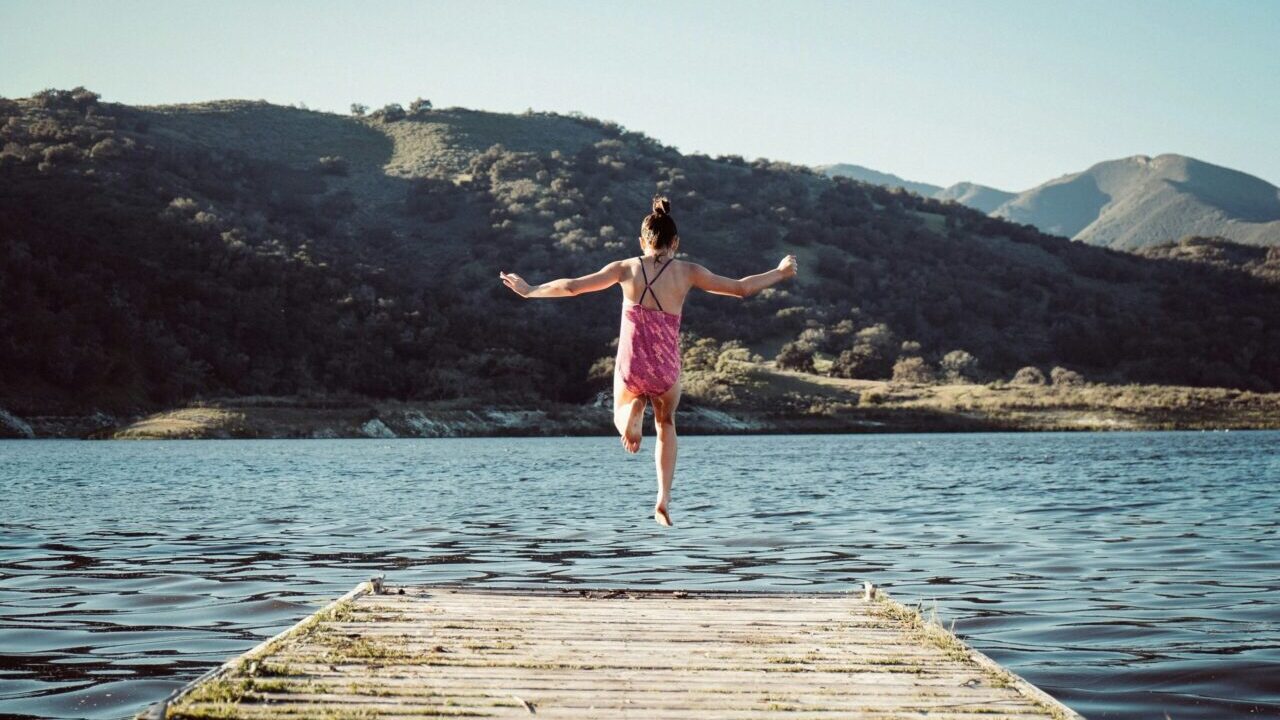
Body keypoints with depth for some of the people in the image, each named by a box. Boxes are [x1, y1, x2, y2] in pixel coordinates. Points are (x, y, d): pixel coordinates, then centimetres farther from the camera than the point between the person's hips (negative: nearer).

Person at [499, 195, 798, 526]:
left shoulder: (626, 268, 0)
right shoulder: (687, 272, -1)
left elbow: (571, 286, 3)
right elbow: (742, 288, 5)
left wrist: (529, 290, 17)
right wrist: (780, 273, 21)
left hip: (630, 369, 0)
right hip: (666, 372, 0)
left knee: (621, 414, 32)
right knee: (666, 425, 30)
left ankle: (632, 415, -6)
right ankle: (663, 500, 18)